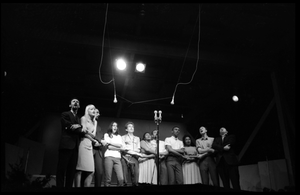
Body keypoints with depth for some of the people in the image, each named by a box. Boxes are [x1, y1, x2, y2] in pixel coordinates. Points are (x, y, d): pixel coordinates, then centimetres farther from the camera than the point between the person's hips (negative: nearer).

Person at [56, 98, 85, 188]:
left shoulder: (79, 118, 25)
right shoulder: (65, 114, 8)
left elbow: (80, 131, 11)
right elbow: (68, 127, -7)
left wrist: (79, 126, -9)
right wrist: (82, 130, -3)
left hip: (75, 147, 5)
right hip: (66, 145, -5)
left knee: (72, 170, 1)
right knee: (62, 169, -7)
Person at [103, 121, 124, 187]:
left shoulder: (119, 136, 23)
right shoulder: (106, 135, 12)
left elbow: (121, 146, 6)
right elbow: (109, 147, 0)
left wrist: (110, 142, 0)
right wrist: (118, 148, 3)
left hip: (117, 158, 3)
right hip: (109, 157, -3)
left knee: (121, 178, -12)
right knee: (108, 179, -9)